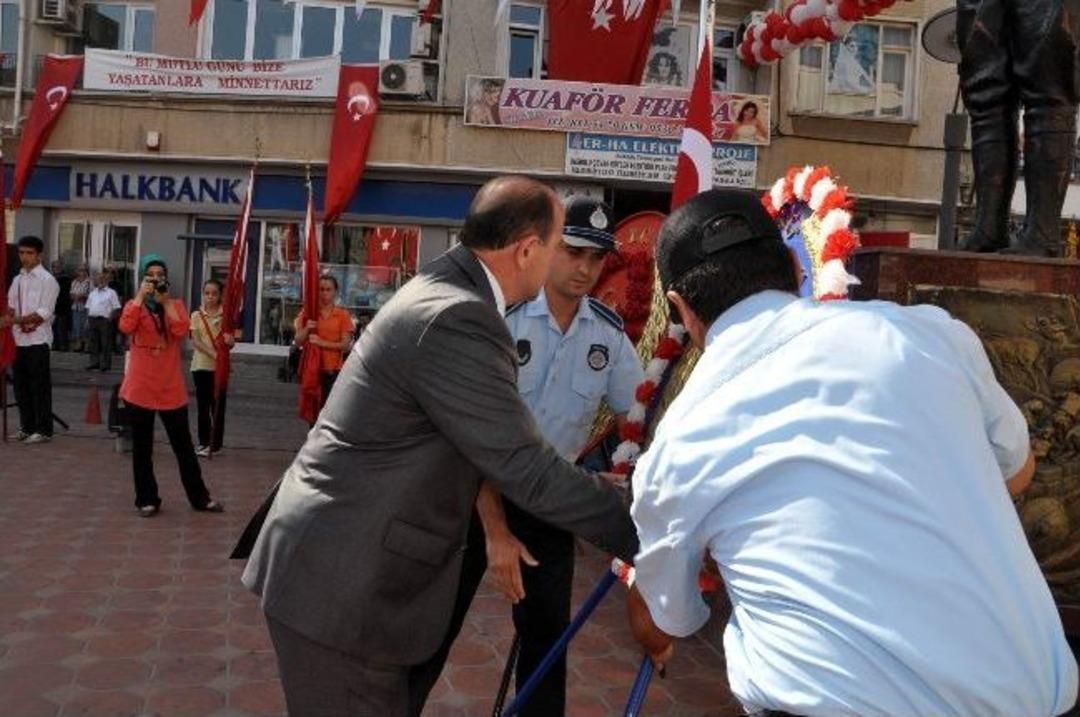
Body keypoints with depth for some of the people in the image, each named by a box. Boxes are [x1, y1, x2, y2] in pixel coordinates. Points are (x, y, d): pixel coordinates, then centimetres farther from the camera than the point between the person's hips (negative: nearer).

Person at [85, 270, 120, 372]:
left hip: (105, 320, -6)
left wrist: (110, 318, -14)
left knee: (106, 344, -4)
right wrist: (88, 316, 8)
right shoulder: (93, 292, 19)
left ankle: (105, 364, 0)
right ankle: (93, 362, 18)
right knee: (93, 343, 10)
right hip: (93, 319, 6)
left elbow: (116, 308, -5)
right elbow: (88, 306, 22)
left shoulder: (111, 293, 0)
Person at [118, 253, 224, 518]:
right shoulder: (134, 304, 3)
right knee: (142, 447, 7)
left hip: (171, 388, 1)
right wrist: (141, 295, -17)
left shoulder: (176, 304, 6)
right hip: (140, 388, -1)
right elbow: (126, 327, -19)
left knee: (183, 445, 7)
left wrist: (165, 301, -13)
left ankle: (199, 497, 16)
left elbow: (181, 331, -14)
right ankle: (146, 499, 19)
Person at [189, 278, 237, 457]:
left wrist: (230, 341, -25)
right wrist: (212, 353, -24)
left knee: (218, 405, 0)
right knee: (202, 405, 7)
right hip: (201, 365, 1)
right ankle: (204, 441, 15)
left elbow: (231, 342, 0)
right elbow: (195, 341, -7)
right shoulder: (197, 315, 2)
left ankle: (215, 443, 6)